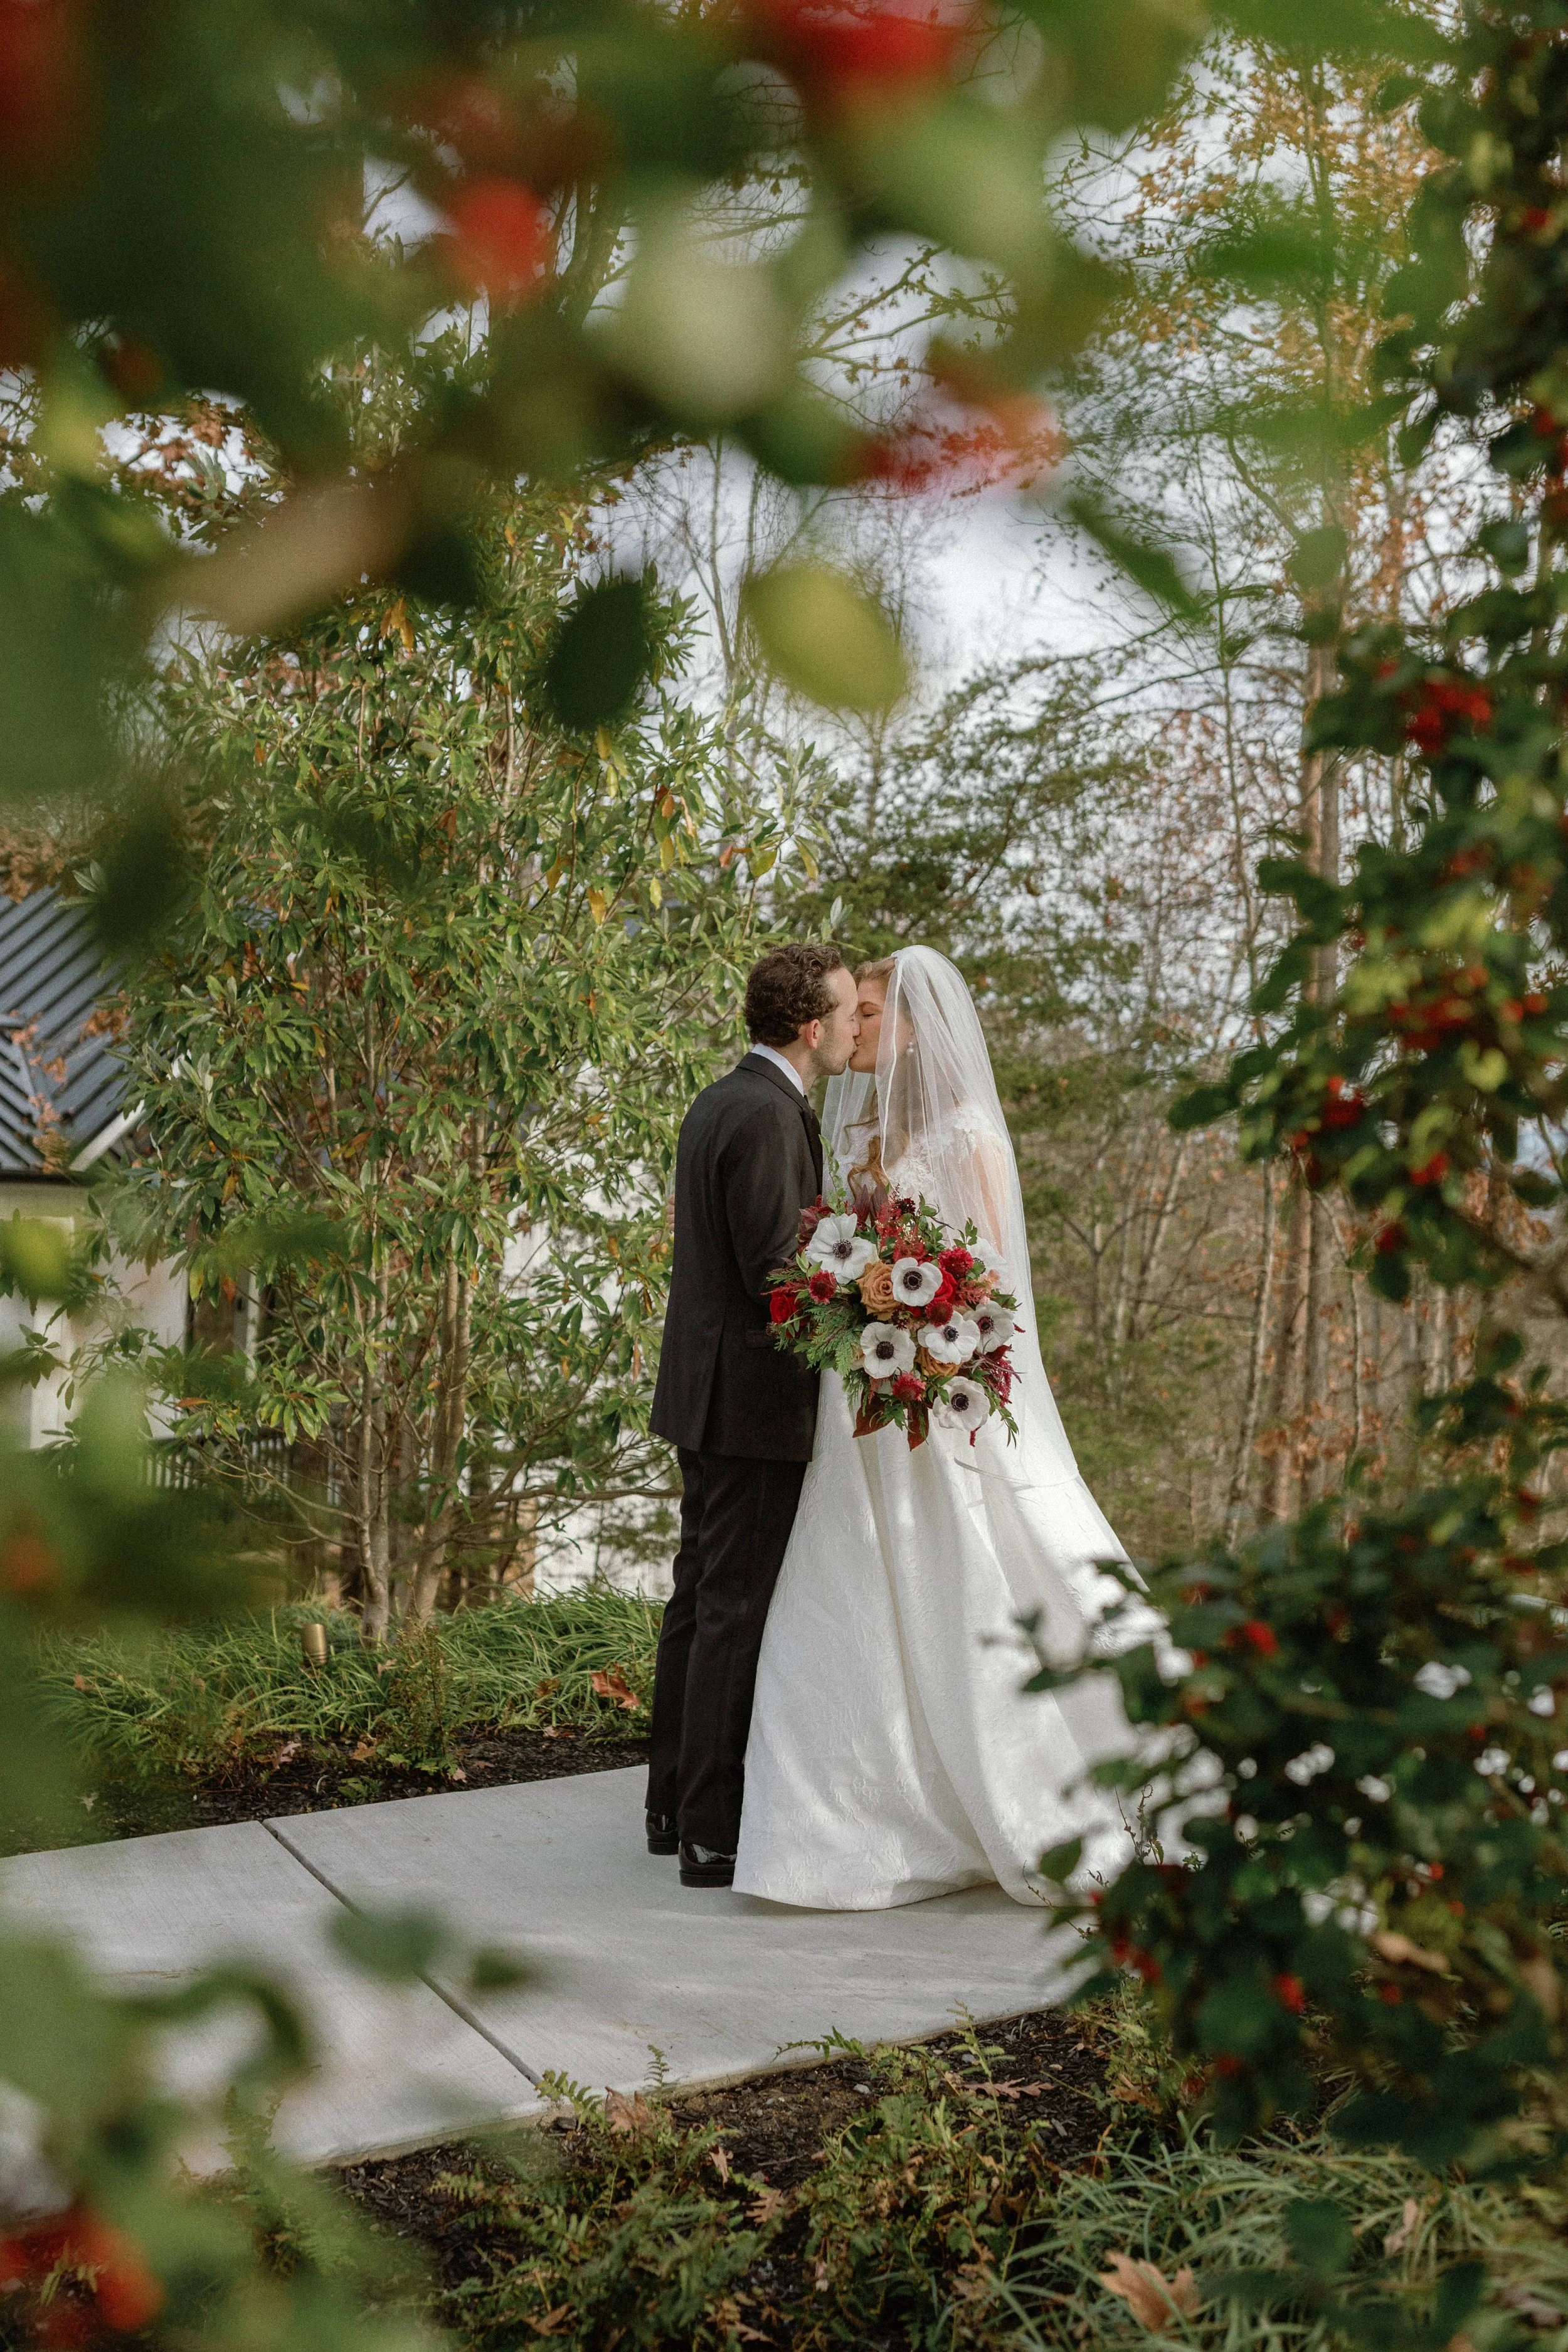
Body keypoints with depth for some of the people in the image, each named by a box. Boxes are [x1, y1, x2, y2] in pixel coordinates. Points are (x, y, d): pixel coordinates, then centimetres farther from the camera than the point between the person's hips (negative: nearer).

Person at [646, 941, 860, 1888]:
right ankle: (714, 1835, 4)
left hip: (705, 1391, 10)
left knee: (700, 1597, 16)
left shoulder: (718, 1102, 13)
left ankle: (676, 1802, 27)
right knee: (737, 1612, -4)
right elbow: (772, 1274, -21)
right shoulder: (768, 1116, -18)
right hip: (752, 1398, -10)